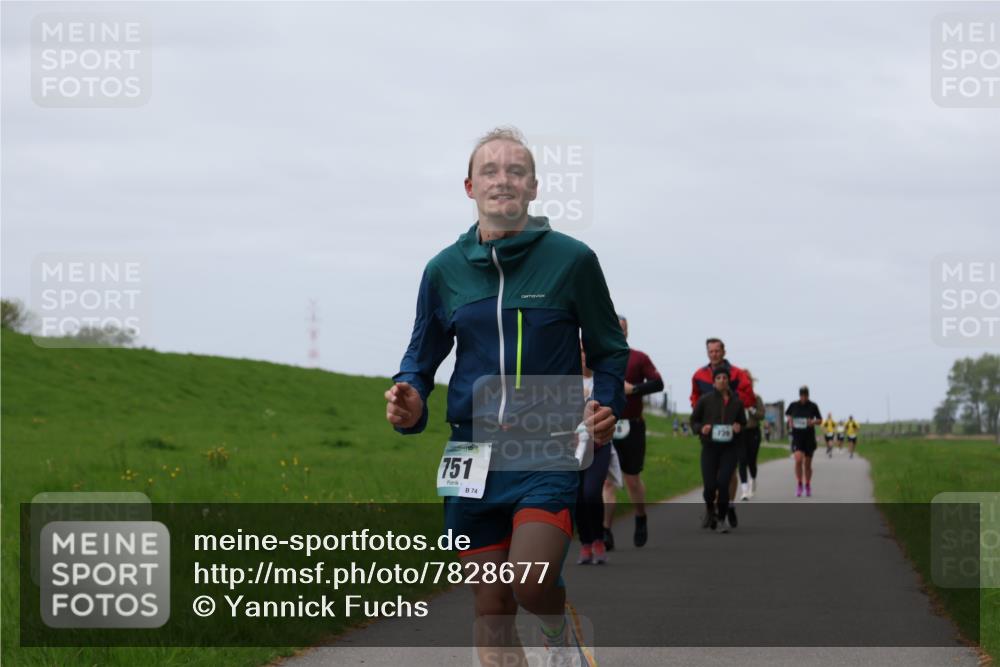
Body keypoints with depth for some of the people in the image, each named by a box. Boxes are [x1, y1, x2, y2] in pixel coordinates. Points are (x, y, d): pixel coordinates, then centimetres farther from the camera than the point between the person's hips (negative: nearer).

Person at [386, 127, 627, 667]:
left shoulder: (571, 259, 0)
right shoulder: (445, 270, 8)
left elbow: (609, 350, 10)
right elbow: (422, 357, 18)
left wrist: (605, 405, -8)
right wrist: (409, 404, -4)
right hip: (473, 455, 3)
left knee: (531, 583, -21)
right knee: (490, 613, 4)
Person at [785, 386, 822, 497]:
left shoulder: (813, 406, -4)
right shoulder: (793, 405, -1)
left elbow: (820, 420, 5)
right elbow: (787, 414, 18)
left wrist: (813, 422, -15)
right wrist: (790, 420, -3)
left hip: (809, 437, 0)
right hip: (797, 437, 0)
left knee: (807, 464, 9)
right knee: (798, 460, -20)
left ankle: (808, 486, 29)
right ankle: (799, 485, -6)